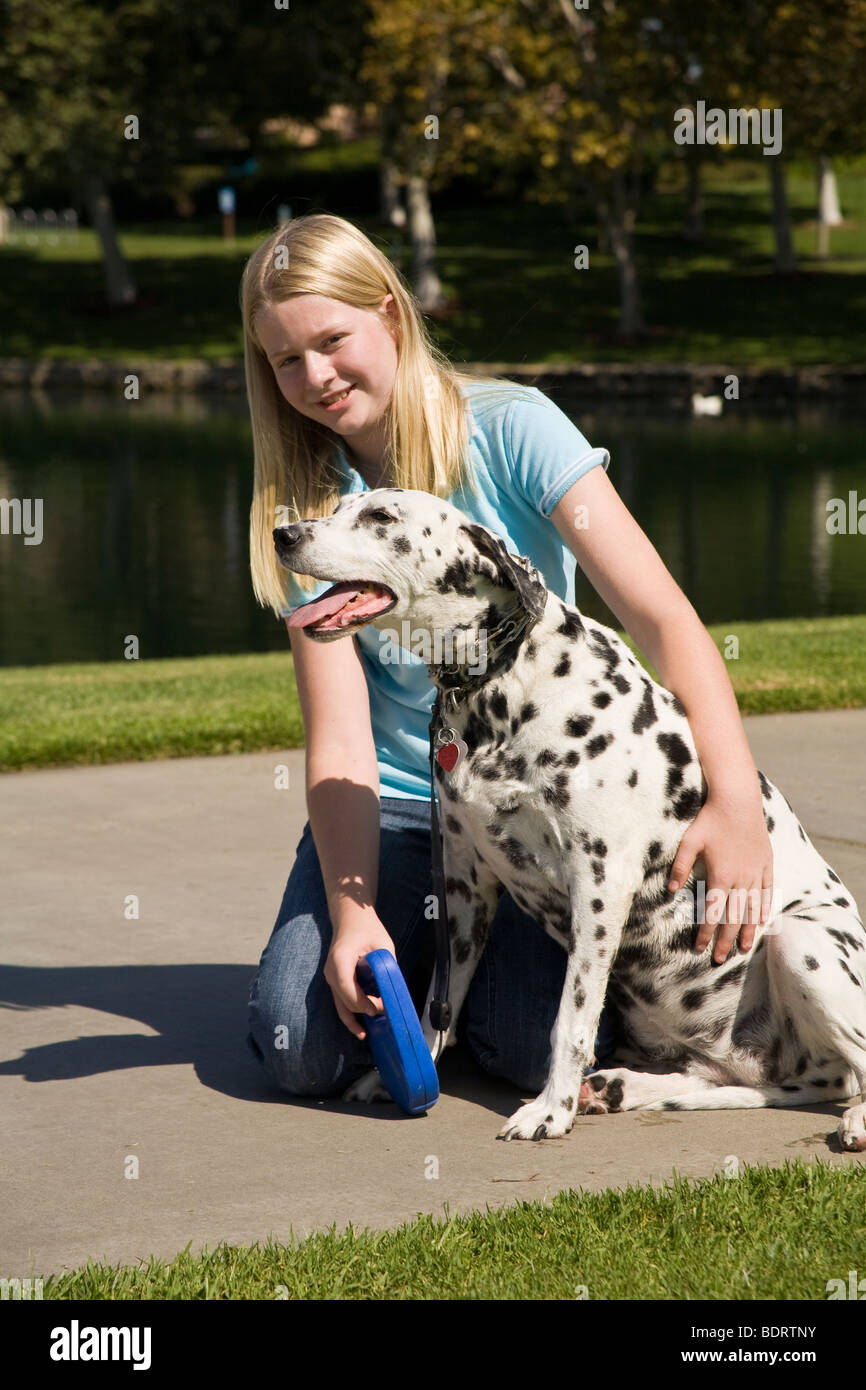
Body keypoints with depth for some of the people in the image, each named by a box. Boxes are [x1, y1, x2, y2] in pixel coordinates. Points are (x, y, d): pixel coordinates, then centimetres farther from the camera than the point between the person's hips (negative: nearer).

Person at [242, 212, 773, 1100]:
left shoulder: (511, 429, -9)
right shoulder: (304, 504, -1)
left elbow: (664, 619, -16)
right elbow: (338, 739, -9)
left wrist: (736, 799, -31)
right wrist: (354, 913, -25)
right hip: (393, 808, 2)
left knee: (550, 1048, -24)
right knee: (301, 1047, -19)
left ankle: (470, 961, 12)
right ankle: (419, 951, 14)